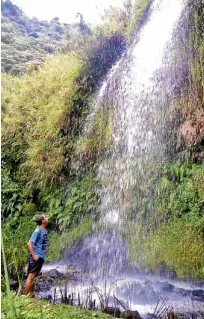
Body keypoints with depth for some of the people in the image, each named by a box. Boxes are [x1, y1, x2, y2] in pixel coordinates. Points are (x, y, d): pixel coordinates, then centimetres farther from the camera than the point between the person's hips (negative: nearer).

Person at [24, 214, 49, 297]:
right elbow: (29, 243, -19)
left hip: (41, 257, 9)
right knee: (31, 276, -1)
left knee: (34, 277, 17)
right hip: (36, 257, -8)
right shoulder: (38, 230, -18)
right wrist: (33, 255, -20)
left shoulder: (45, 230, 7)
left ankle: (31, 295, 28)